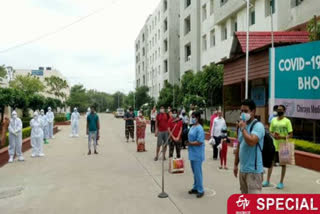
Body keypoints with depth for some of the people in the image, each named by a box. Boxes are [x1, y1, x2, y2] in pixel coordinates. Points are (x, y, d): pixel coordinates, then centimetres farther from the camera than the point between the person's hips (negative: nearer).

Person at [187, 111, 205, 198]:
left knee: (198, 172, -1)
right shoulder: (192, 127, 10)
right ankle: (195, 188, 30)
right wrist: (188, 143, 3)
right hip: (192, 153, 9)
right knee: (194, 172, 18)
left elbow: (199, 142, -22)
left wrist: (190, 143, -15)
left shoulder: (199, 129, -17)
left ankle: (200, 190, 11)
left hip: (197, 154, -9)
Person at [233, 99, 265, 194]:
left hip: (254, 170, -9)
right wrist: (236, 164, 18)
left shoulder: (258, 126, -13)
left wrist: (243, 128, -16)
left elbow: (251, 142, -30)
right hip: (243, 169, 9)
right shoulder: (242, 126, 12)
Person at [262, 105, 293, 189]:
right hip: (274, 145, 4)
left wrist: (282, 137, -23)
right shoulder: (273, 120, 7)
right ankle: (267, 181, 17)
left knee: (283, 163, 8)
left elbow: (291, 134, -7)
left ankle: (281, 182, 18)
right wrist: (273, 135, -10)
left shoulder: (287, 121, -6)